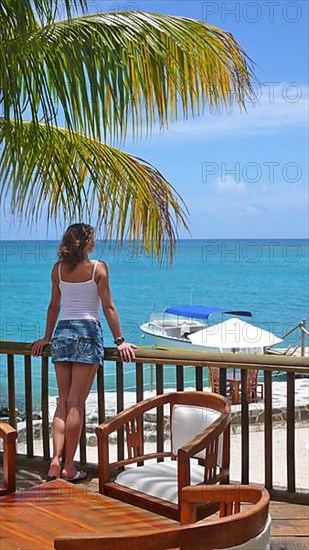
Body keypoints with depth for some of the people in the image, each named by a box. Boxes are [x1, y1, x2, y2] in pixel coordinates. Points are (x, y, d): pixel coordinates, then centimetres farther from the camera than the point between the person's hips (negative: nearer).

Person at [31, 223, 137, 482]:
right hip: (88, 332, -4)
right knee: (76, 403, -2)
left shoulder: (58, 269, 9)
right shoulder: (98, 267, -3)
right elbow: (108, 307, -4)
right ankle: (69, 467, 1)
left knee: (63, 401, 9)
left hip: (62, 332, 4)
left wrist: (47, 337, 25)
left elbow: (54, 306, 15)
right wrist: (120, 341, 0)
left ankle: (56, 461, -1)